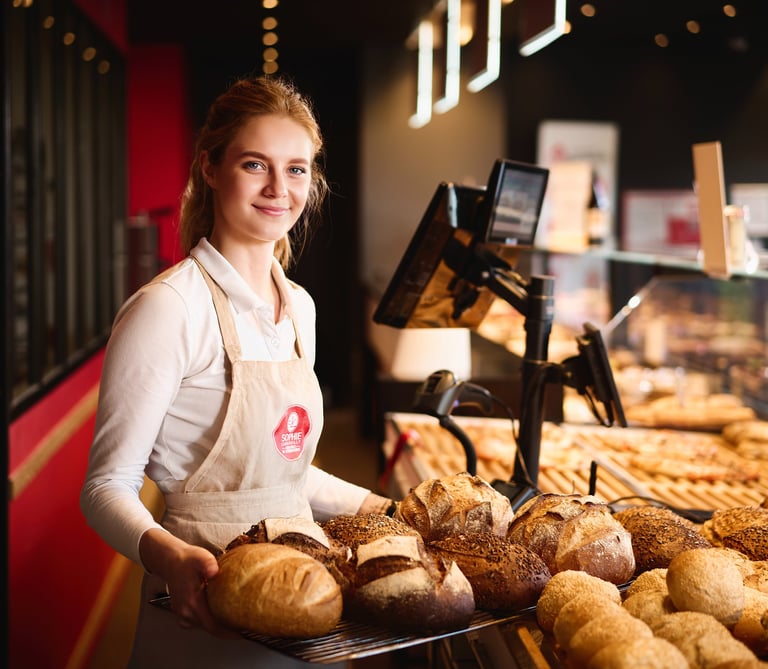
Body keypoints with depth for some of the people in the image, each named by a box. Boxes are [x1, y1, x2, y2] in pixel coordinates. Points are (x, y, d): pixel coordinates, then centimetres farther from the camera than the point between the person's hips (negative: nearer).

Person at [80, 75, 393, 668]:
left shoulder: (299, 306, 6)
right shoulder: (168, 308, -17)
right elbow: (108, 485, -16)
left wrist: (380, 507, 11)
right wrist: (167, 553, -33)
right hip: (208, 607, -7)